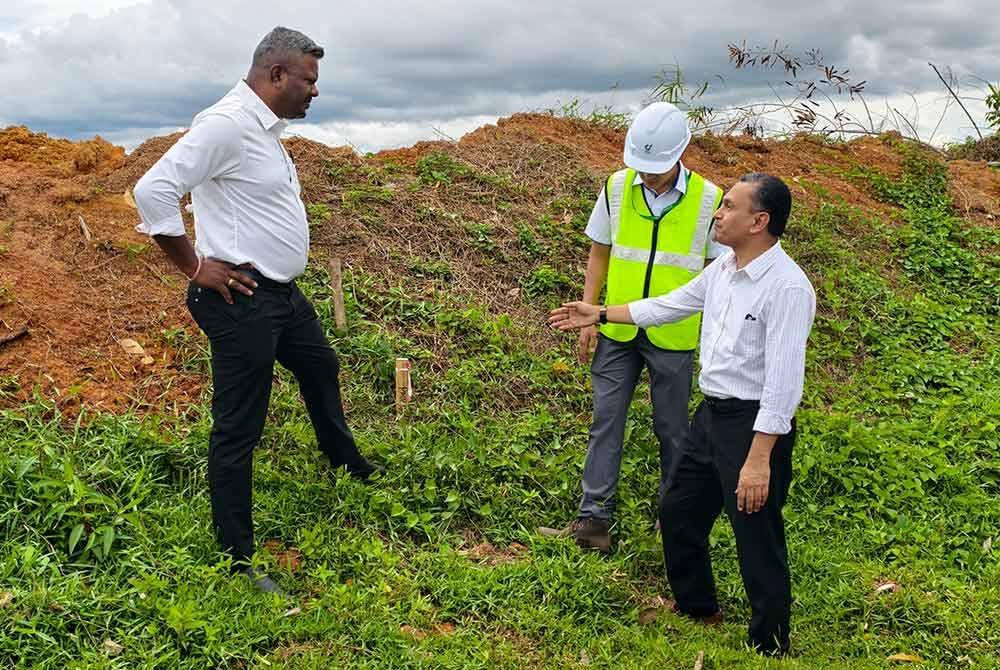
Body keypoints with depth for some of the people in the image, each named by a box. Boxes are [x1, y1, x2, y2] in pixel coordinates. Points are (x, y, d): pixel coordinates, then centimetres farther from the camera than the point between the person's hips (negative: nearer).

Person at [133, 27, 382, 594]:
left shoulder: (266, 129, 11)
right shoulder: (227, 124, -20)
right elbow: (153, 191, -27)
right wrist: (196, 269, -19)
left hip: (284, 294, 11)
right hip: (241, 300, -11)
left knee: (321, 369, 30)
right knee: (238, 431, -2)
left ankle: (351, 469, 55)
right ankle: (237, 561, 10)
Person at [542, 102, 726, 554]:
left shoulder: (707, 199, -9)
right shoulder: (617, 187, -3)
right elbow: (599, 253, 5)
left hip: (673, 336, -2)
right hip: (617, 331, 2)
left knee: (671, 427, 10)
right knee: (606, 418, 4)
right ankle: (594, 517, 11)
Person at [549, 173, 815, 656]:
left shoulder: (787, 286, -22)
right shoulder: (723, 269, 5)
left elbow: (783, 382, -25)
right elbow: (667, 306, 20)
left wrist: (759, 460, -27)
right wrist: (599, 314, 24)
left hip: (755, 423, -9)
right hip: (711, 413, 9)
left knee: (757, 540, 4)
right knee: (677, 510, 22)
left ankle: (770, 645, 25)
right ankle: (696, 606, 45)